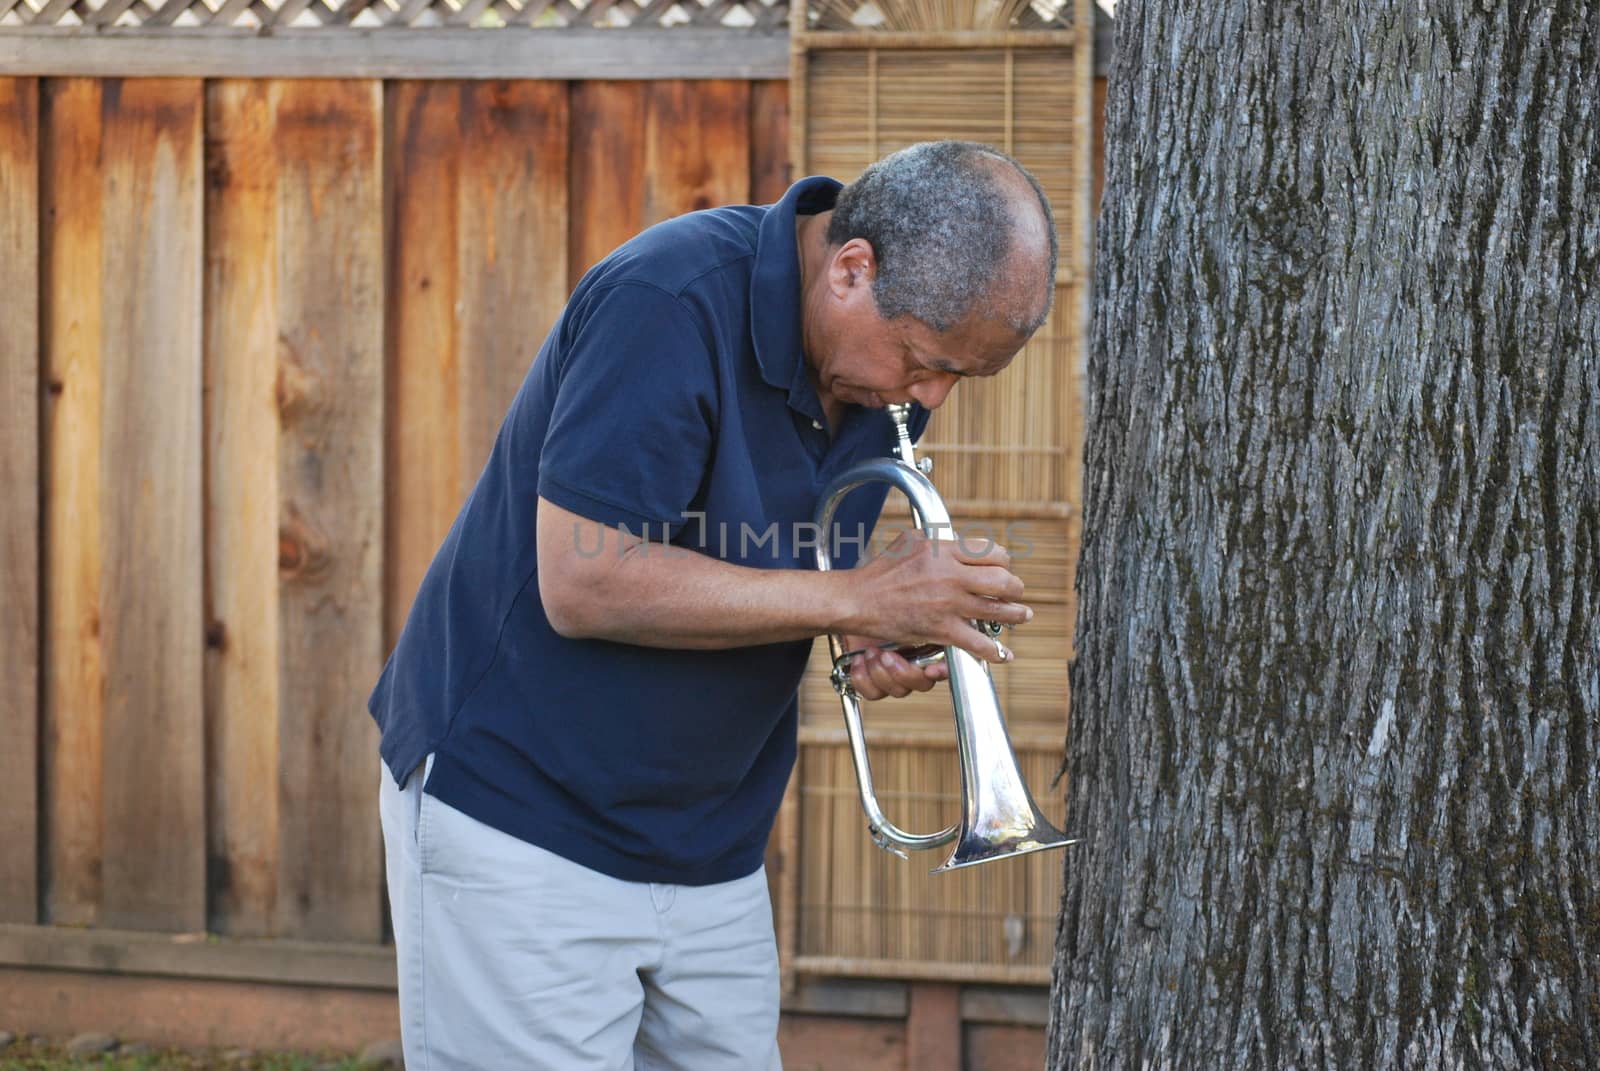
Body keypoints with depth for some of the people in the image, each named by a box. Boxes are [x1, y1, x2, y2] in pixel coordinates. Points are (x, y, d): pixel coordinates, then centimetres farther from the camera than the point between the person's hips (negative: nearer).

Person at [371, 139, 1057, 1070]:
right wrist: (857, 600, -25)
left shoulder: (891, 368, 3)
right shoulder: (672, 302, -21)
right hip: (522, 820, -7)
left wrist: (880, 641, -6)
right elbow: (584, 584, -26)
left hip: (711, 850, 7)